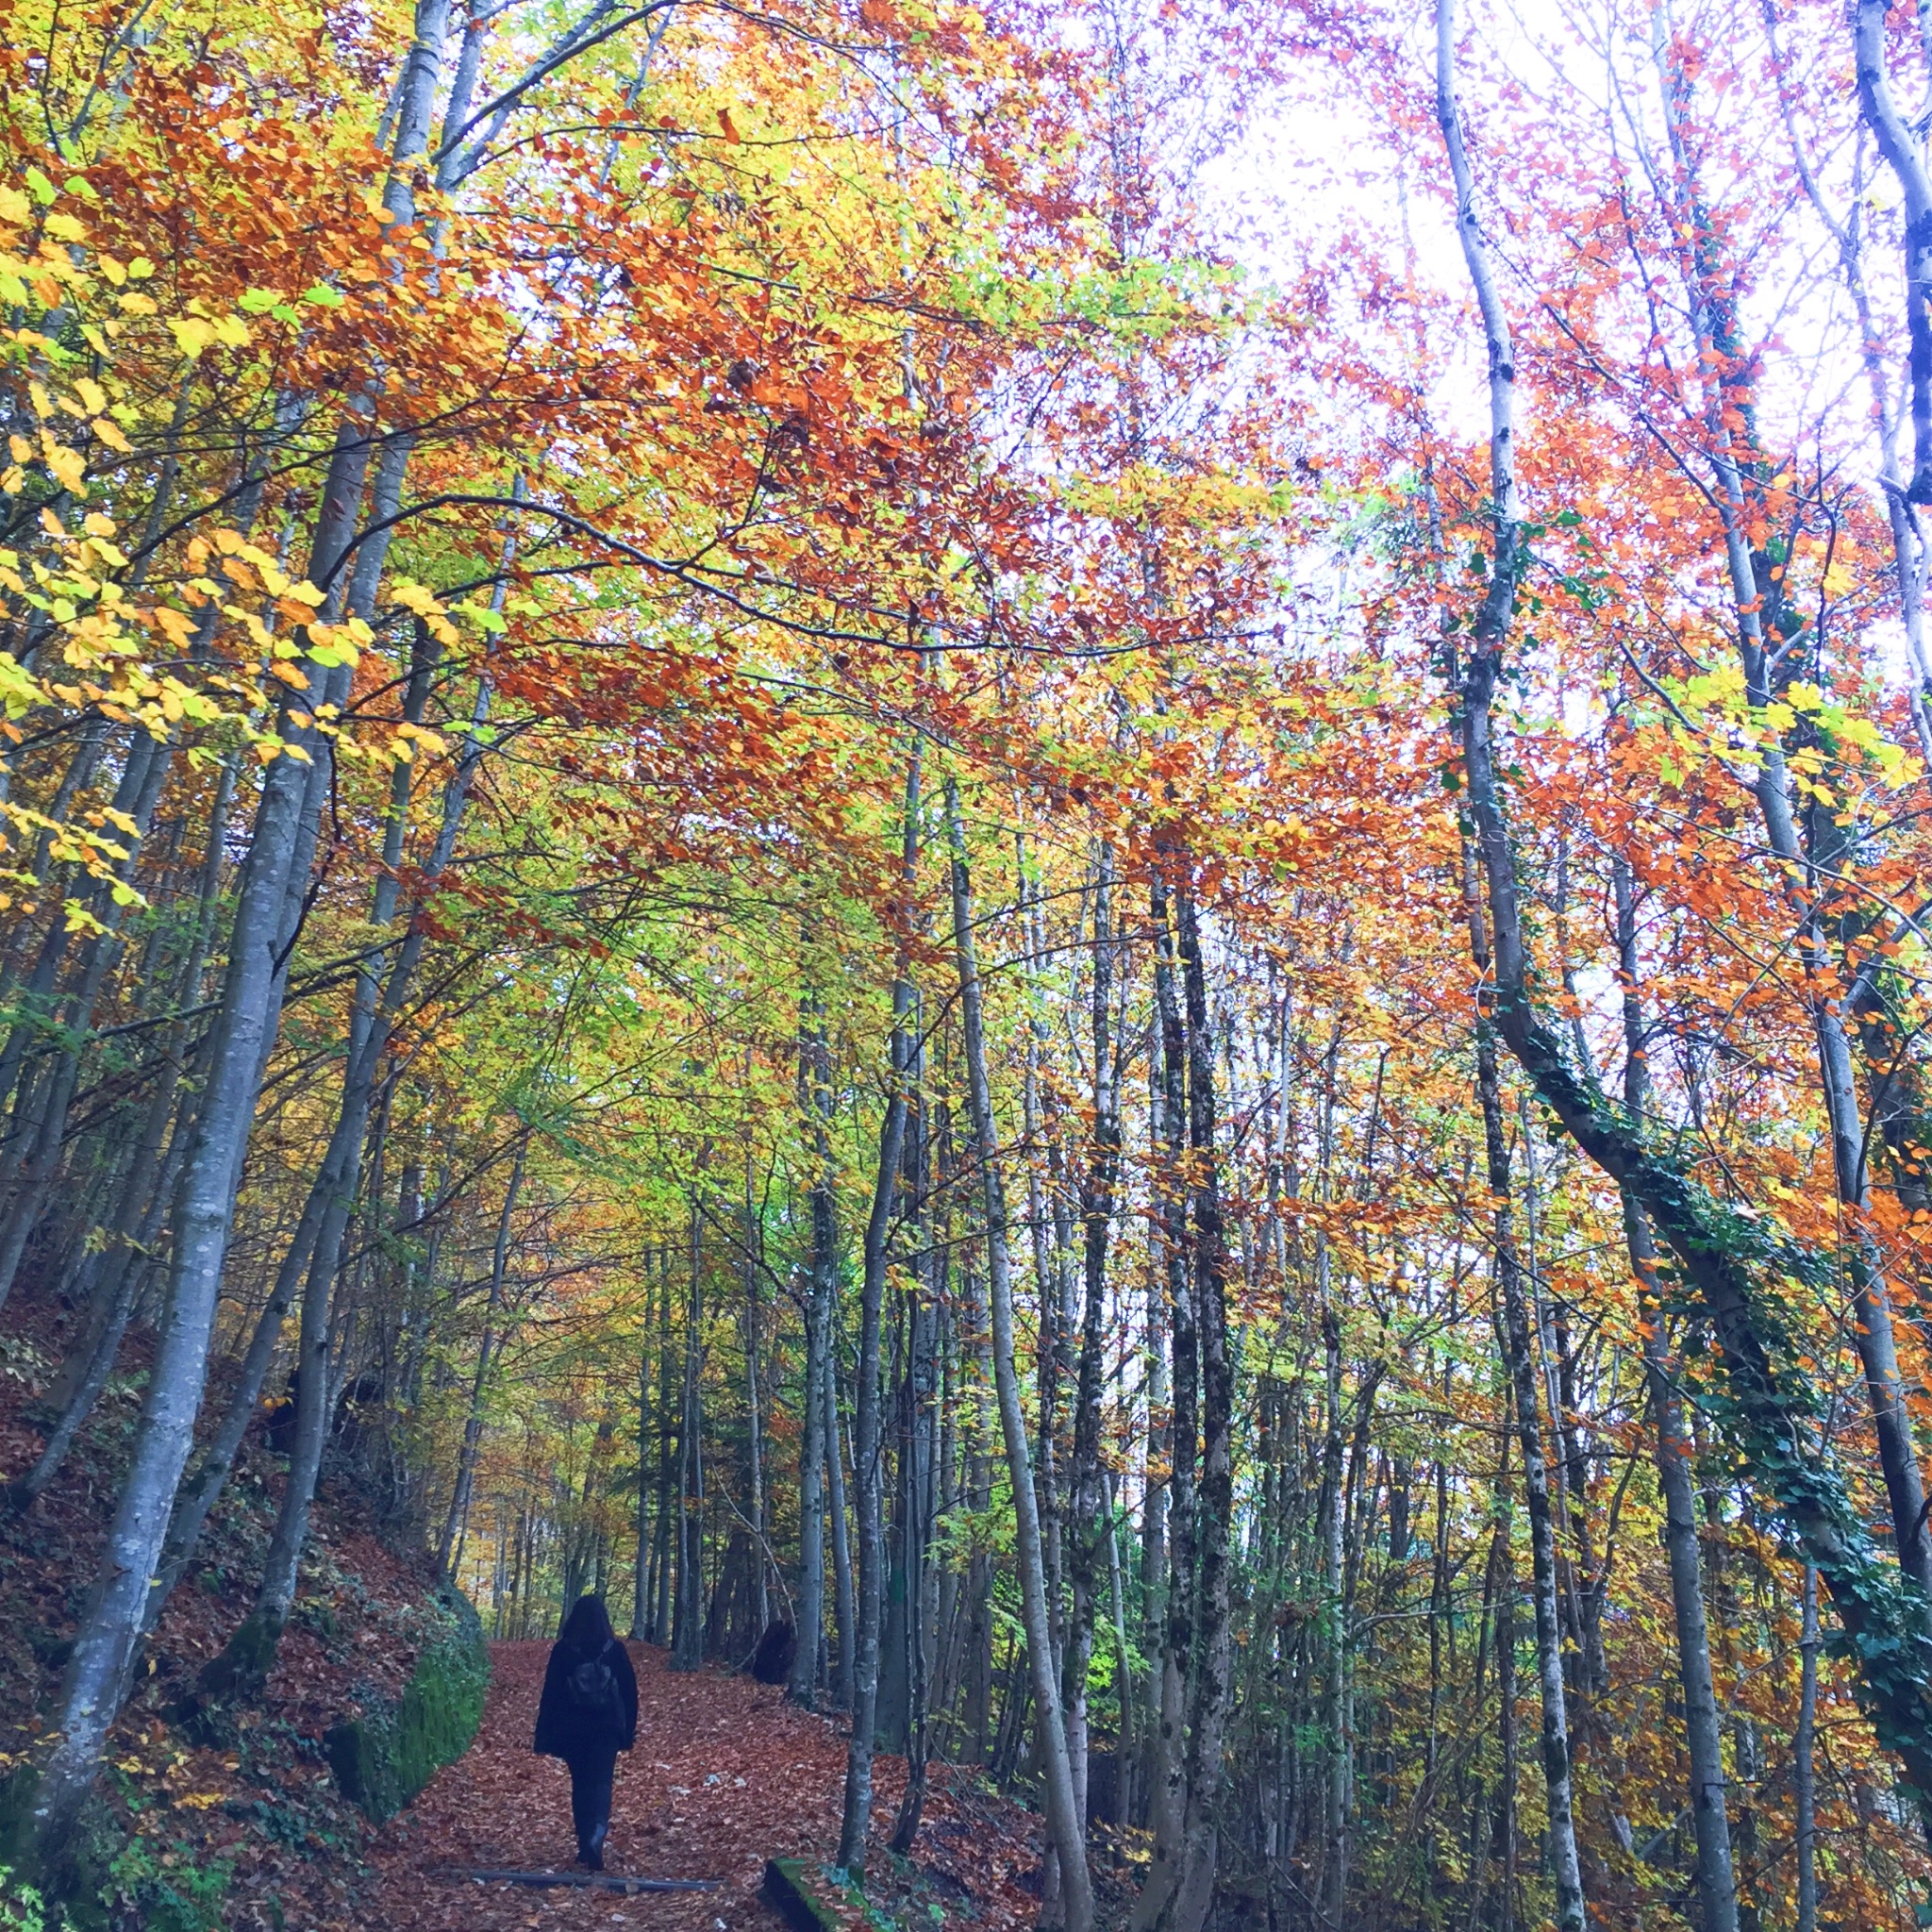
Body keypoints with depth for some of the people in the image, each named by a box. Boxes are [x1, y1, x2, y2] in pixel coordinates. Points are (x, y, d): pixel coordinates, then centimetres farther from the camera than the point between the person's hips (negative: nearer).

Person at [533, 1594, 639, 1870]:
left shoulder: (562, 1650, -4)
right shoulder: (615, 1650, -2)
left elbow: (550, 1694, -4)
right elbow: (629, 1691, 3)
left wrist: (544, 1737, -1)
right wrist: (629, 1730, 12)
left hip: (572, 1729, 1)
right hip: (606, 1728, -1)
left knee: (580, 1785, 15)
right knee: (600, 1784, -3)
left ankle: (586, 1844, 18)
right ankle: (595, 1839, -25)